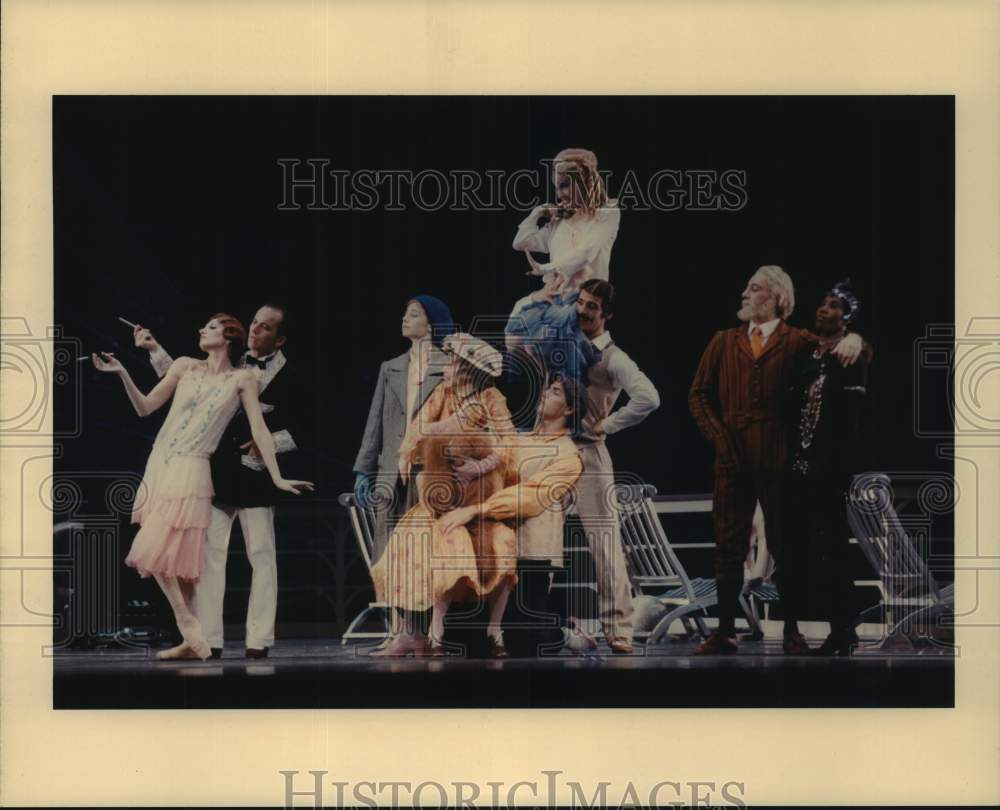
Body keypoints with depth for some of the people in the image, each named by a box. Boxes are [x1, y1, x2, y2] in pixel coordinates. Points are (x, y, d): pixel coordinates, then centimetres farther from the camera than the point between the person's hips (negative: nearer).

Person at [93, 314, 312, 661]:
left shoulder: (241, 379, 1)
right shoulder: (186, 366, 9)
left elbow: (259, 429, -1)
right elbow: (145, 407, 10)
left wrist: (277, 478, -6)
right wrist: (122, 374, -3)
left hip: (190, 472, -5)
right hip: (158, 466, 5)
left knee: (155, 551, -15)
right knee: (174, 559, 4)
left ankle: (188, 623, -4)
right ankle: (192, 639, 8)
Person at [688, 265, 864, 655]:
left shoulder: (797, 341, 6)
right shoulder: (723, 342, 14)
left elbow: (840, 350, -2)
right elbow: (699, 393, 13)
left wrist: (853, 339, -25)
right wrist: (717, 433, 1)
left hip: (778, 462, -3)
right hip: (733, 459, 3)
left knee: (784, 547, 3)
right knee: (728, 548, 4)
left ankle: (792, 632, 11)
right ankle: (725, 630, 10)